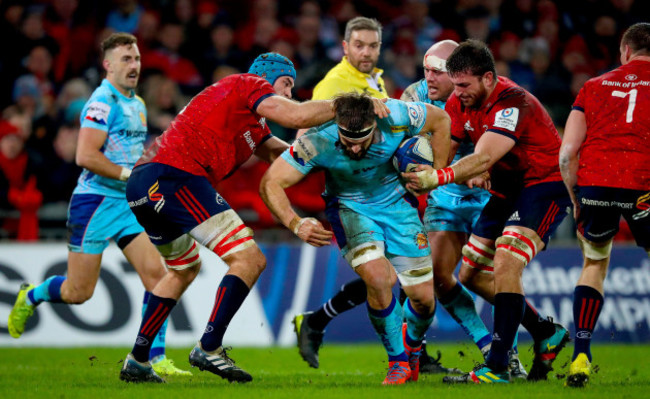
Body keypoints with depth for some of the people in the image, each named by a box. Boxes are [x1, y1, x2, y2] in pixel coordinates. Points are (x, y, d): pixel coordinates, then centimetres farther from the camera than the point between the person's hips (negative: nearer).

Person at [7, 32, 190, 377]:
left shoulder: (138, 104, 15)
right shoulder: (103, 102, -14)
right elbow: (86, 156, -23)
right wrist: (130, 174, -21)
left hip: (129, 203, 8)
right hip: (96, 202, -8)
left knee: (156, 274, -8)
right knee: (79, 292, -1)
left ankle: (154, 358, -5)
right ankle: (30, 297, 31)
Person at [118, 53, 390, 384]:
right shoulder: (249, 85, 3)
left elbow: (279, 153, 23)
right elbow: (296, 116, -12)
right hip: (175, 176, -11)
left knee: (184, 269, 32)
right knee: (249, 260, -11)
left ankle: (137, 360, 32)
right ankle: (209, 349, -13)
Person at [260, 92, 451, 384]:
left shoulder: (395, 117, -28)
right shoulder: (319, 142, -31)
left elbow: (441, 120, -6)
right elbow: (270, 183, -26)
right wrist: (295, 224, -41)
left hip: (396, 203, 2)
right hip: (349, 206, -2)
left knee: (423, 296, -3)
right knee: (378, 278, -28)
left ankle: (412, 344, 34)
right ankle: (398, 361, -2)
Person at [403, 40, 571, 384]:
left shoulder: (513, 104, -28)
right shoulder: (460, 103, -3)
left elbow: (484, 158, -40)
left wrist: (438, 177, -54)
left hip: (546, 185, -9)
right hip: (508, 192, 9)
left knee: (505, 264, -26)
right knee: (473, 274, 8)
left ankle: (497, 368, -26)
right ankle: (546, 333, 23)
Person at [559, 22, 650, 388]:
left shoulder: (594, 87, 18)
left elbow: (567, 153, 10)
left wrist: (576, 202, 19)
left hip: (593, 181, 3)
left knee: (595, 264, 23)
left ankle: (581, 357, 12)